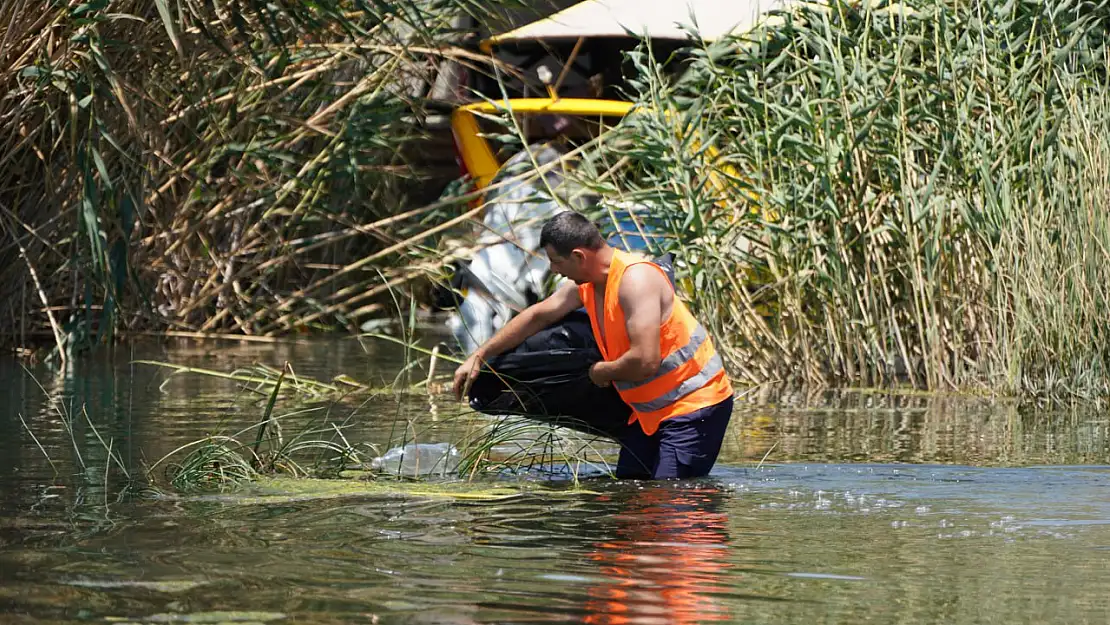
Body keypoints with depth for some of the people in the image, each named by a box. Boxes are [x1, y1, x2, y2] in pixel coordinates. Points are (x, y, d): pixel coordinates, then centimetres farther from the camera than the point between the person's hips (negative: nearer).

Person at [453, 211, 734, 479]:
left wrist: (602, 371, -11)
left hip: (695, 405, -9)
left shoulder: (635, 279, -24)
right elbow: (537, 316, 21)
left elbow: (645, 362, -31)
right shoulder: (585, 285, 6)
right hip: (650, 410, 10)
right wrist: (478, 357, 22)